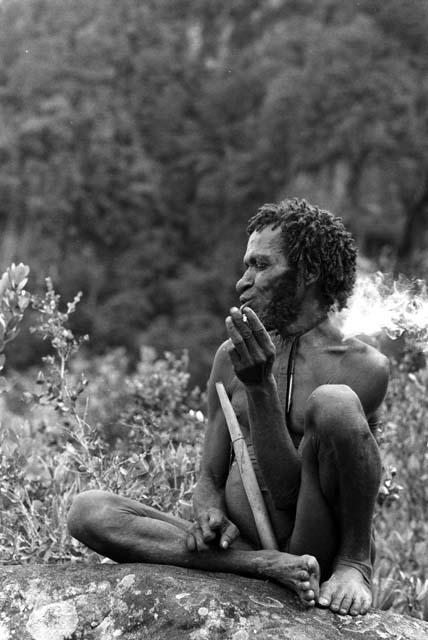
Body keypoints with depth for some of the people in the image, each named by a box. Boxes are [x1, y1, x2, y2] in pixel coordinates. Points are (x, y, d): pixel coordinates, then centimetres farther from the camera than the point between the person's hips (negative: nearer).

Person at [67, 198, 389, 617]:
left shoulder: (363, 367, -3)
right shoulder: (232, 357, 14)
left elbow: (288, 491, -11)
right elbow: (209, 479, 14)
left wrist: (261, 386, -22)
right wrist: (210, 515, -9)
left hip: (320, 547, -5)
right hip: (241, 544, 5)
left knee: (333, 402, -29)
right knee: (87, 512, -15)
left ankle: (354, 562, -8)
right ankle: (268, 566, -24)